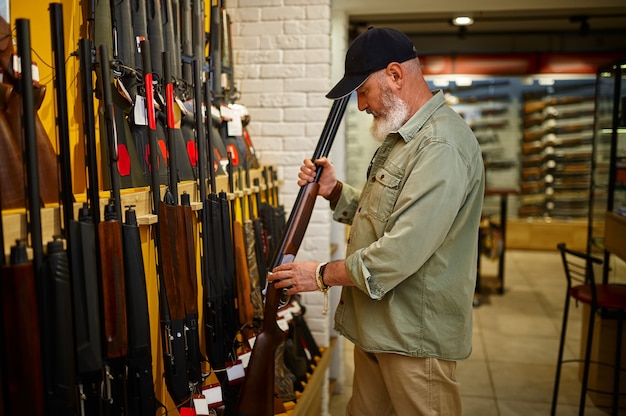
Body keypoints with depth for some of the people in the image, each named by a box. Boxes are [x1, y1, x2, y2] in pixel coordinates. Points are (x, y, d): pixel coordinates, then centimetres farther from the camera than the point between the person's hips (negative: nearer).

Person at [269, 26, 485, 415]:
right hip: (376, 325, 9)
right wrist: (334, 191, 2)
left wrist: (323, 274, -15)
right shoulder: (403, 135, 13)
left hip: (415, 336, -9)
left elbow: (403, 252, -28)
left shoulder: (442, 146, -23)